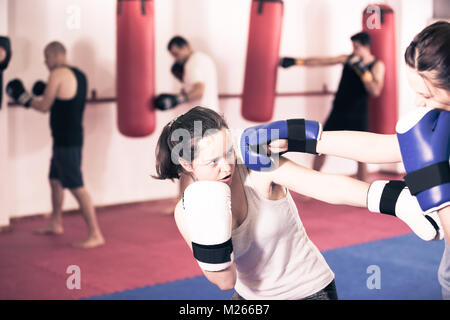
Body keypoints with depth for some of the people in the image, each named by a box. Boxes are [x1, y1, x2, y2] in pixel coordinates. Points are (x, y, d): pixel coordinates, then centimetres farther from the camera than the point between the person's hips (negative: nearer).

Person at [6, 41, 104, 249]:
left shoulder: (57, 74, -14)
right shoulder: (79, 75, 12)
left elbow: (44, 107, -12)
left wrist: (23, 97, 3)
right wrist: (46, 91, 15)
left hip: (66, 141, -10)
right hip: (73, 136, 10)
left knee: (76, 187, -9)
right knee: (55, 179, 22)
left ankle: (95, 235, -9)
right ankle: (56, 224, 34)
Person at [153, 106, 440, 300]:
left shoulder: (258, 166, -23)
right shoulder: (187, 213, -13)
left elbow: (330, 186, -36)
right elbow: (225, 281, -13)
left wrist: (399, 201, -49)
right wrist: (207, 234, -30)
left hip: (309, 290, -3)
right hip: (251, 296, 3)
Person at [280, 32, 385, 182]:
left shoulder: (377, 65, -5)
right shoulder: (348, 59, 2)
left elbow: (375, 91, -18)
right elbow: (321, 62, 2)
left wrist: (362, 70, -25)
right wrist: (296, 61, -4)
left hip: (358, 115, -3)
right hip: (338, 112, 3)